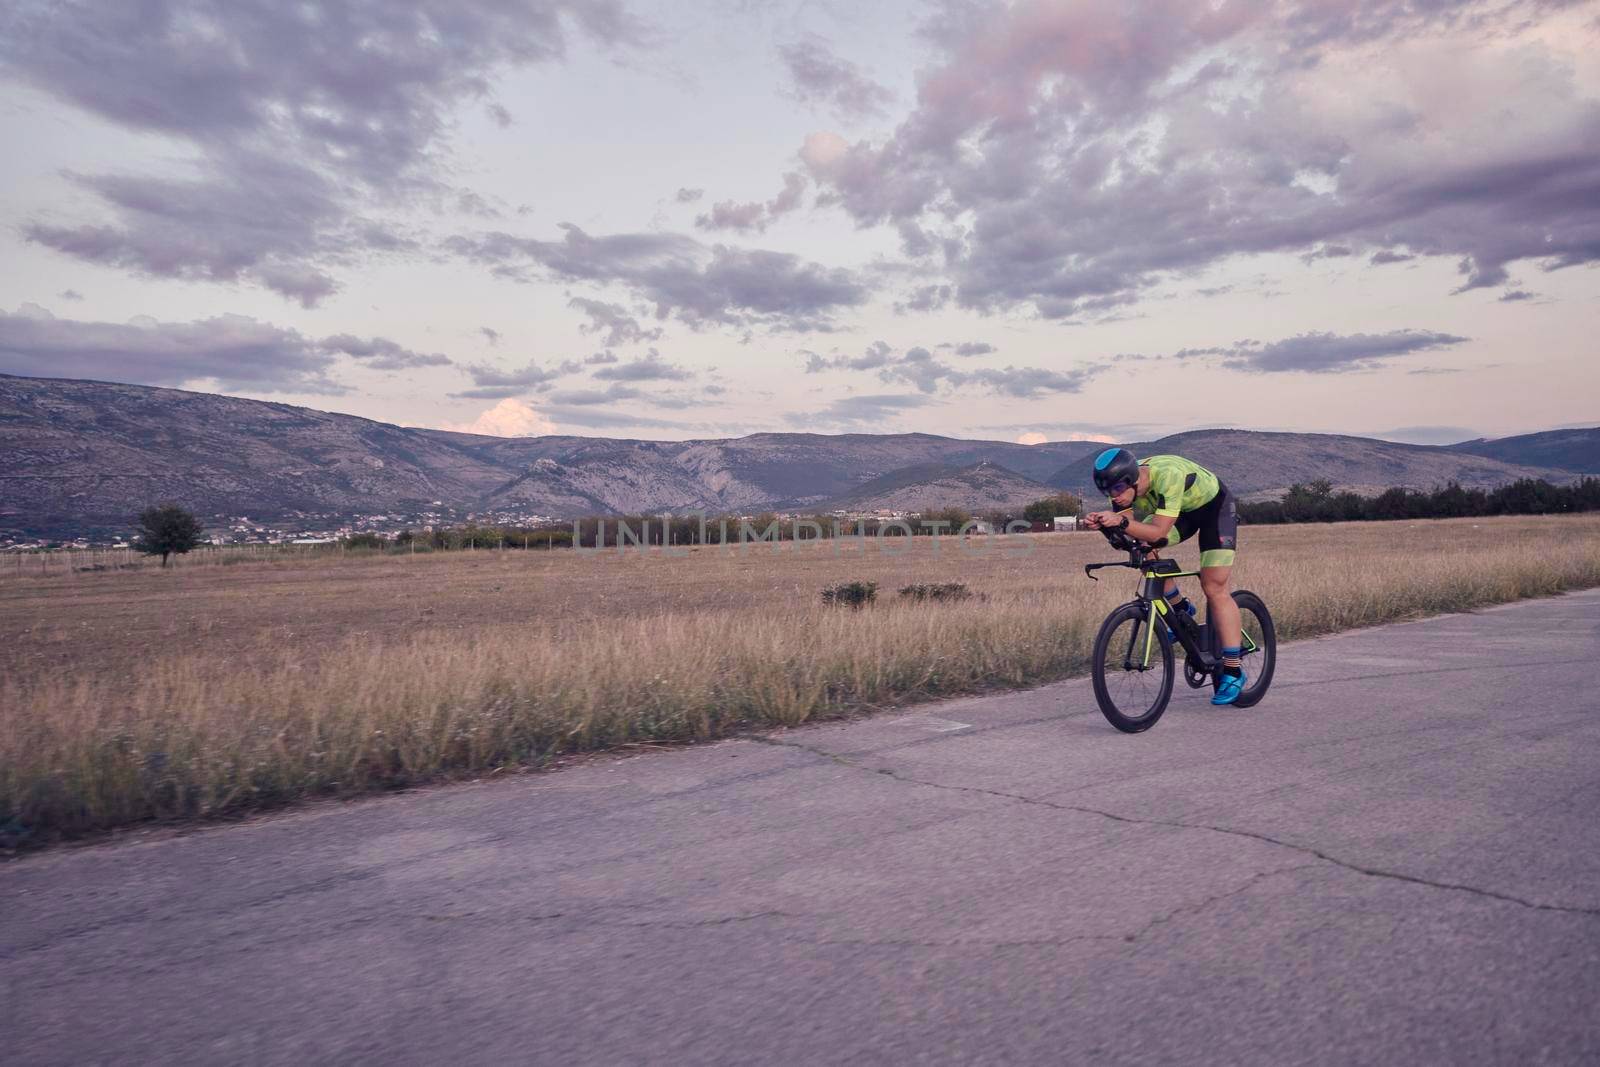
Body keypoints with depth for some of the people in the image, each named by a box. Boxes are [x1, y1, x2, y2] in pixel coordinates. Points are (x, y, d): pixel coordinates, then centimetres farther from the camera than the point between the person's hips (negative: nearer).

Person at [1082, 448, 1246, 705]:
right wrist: (1103, 522, -39)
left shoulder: (1168, 476, -40)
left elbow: (1159, 532, -41)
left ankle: (1234, 671, -6)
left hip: (1215, 506, -6)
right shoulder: (1126, 484, -20)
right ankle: (1180, 608, 4)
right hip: (1183, 510, 6)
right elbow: (1127, 527, -19)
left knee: (1214, 588, -13)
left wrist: (1122, 522, -55)